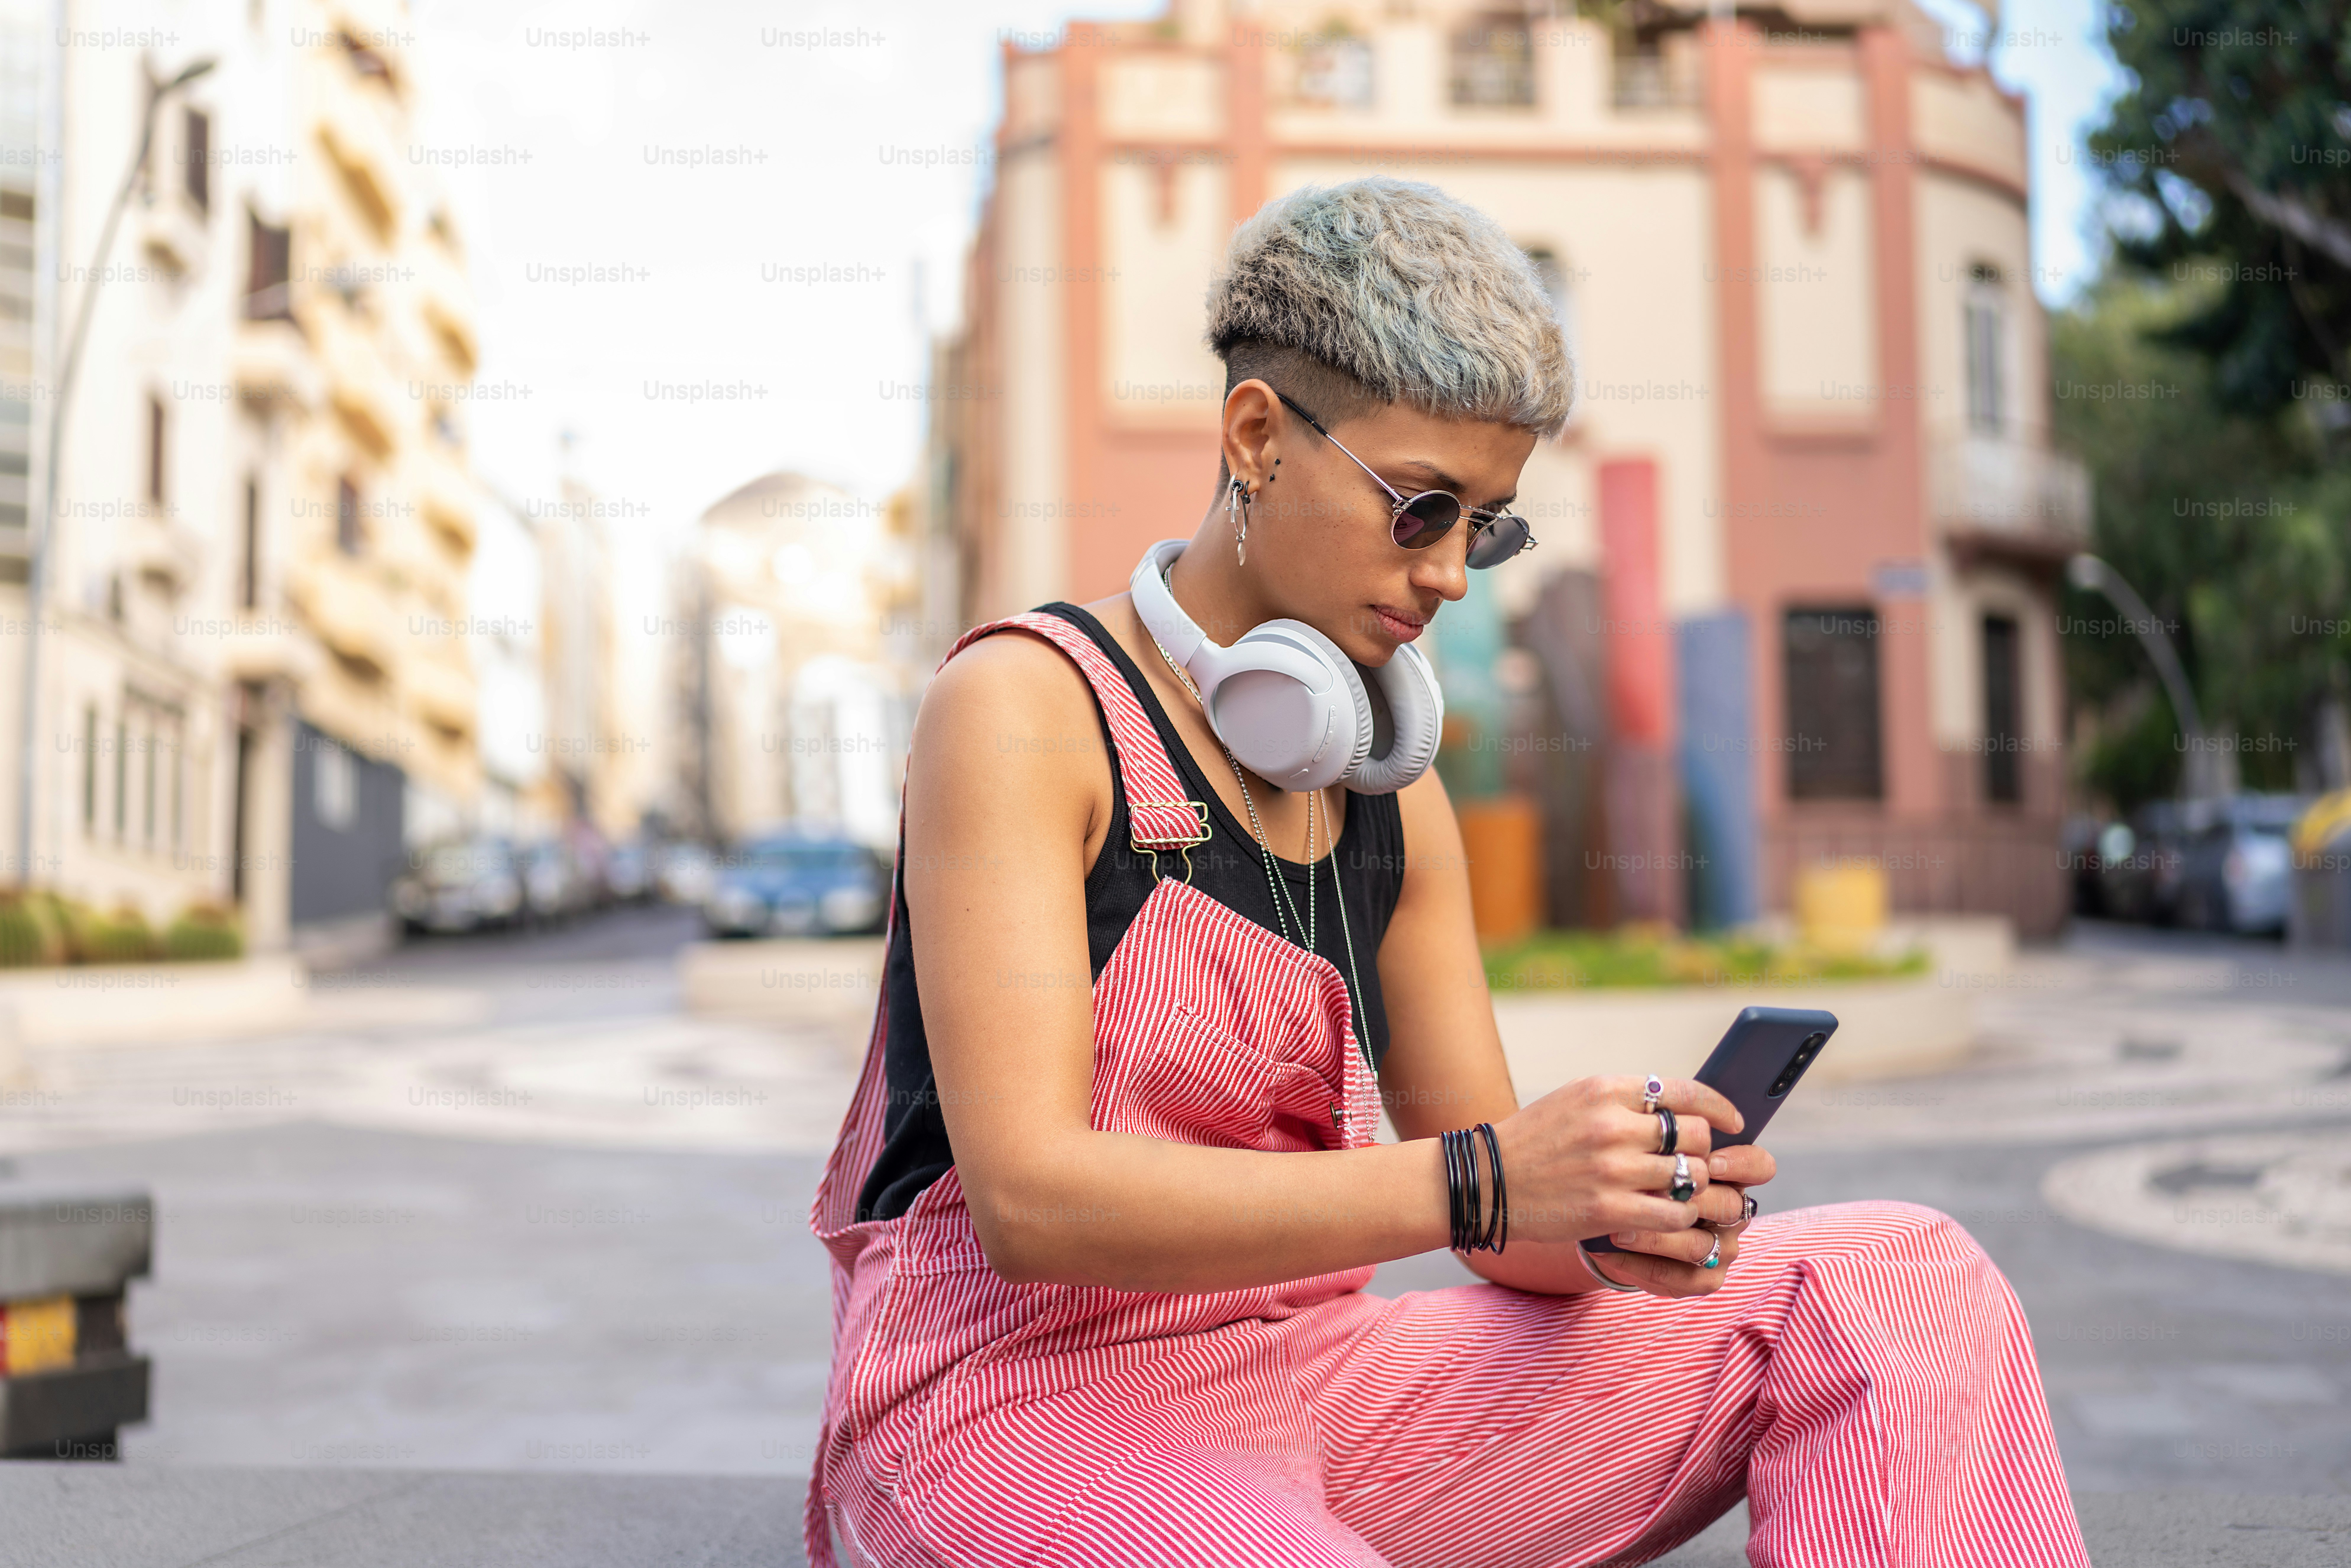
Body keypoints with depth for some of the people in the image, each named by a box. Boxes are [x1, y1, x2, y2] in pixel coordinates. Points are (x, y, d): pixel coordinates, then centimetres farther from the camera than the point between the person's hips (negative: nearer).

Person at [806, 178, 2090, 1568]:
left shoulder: (1394, 790, 11)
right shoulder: (1023, 709, -10)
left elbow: (1496, 1212, 10)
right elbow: (1030, 1199, -21)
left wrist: (1610, 1224, -14)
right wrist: (1474, 1180, -28)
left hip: (1310, 1387, 7)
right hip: (1015, 1415, -7)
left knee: (1895, 1287, -5)